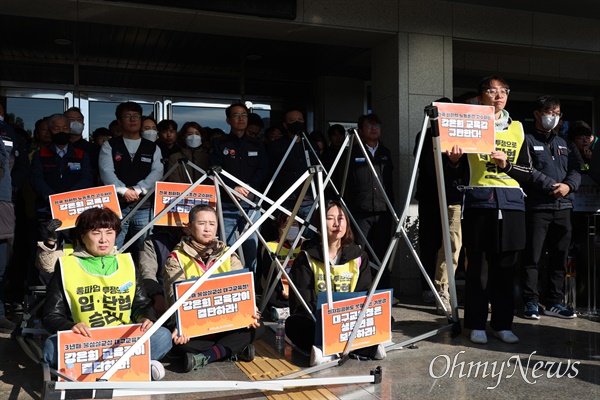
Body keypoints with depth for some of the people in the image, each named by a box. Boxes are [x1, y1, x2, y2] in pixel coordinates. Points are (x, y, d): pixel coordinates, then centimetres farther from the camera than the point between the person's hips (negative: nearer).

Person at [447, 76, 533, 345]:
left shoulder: (517, 129, 14)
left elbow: (527, 173, 12)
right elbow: (459, 173, 6)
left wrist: (507, 165, -6)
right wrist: (454, 161, -15)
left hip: (511, 202, 3)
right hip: (479, 201, -2)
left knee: (506, 266, 5)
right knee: (478, 265, -2)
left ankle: (503, 324, 15)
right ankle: (477, 325, 8)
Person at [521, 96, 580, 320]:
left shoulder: (563, 143, 21)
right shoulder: (527, 140, 1)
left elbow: (575, 170, 12)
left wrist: (568, 186, -9)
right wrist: (552, 186, -16)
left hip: (563, 206, 6)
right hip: (537, 206, -6)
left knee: (559, 257, 9)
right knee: (532, 257, -4)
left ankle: (555, 302, 18)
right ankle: (531, 303, 4)